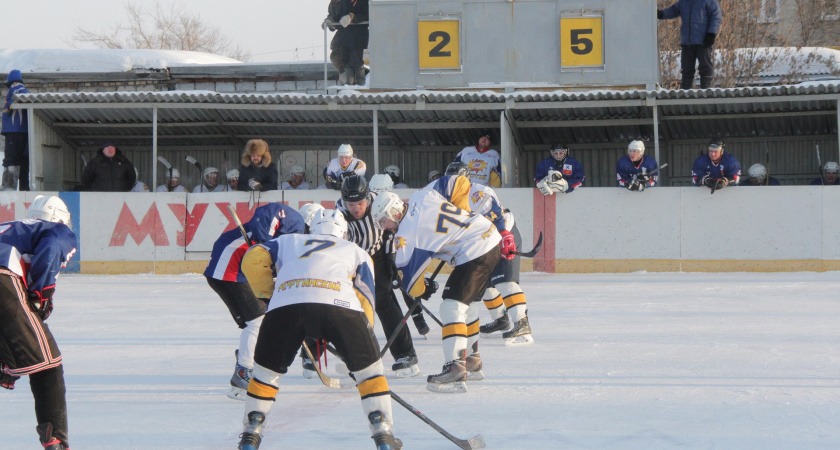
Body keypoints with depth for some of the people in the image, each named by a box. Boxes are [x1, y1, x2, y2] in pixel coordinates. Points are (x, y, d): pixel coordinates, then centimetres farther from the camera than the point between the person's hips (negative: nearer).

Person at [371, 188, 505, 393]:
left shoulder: (407, 232, -14)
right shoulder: (421, 197, 7)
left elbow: (408, 273, -9)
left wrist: (422, 289, 10)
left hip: (476, 253, -10)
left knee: (452, 306, -14)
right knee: (467, 303, 24)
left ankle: (455, 368, -24)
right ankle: (470, 358, 36)